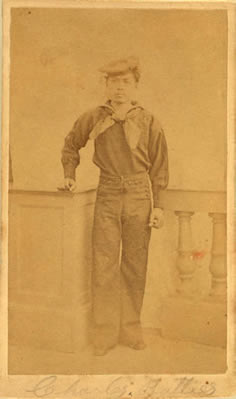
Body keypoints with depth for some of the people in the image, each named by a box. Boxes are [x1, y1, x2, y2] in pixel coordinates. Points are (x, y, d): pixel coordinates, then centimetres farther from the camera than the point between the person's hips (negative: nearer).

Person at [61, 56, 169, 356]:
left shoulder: (148, 122, -1)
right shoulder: (93, 118, 2)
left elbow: (159, 165, 3)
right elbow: (71, 144, 20)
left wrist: (158, 205, -1)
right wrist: (70, 175, 12)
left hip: (139, 197, 0)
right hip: (107, 196, 0)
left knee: (134, 265, 6)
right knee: (104, 264, -2)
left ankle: (130, 329, 19)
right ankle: (105, 333, 8)